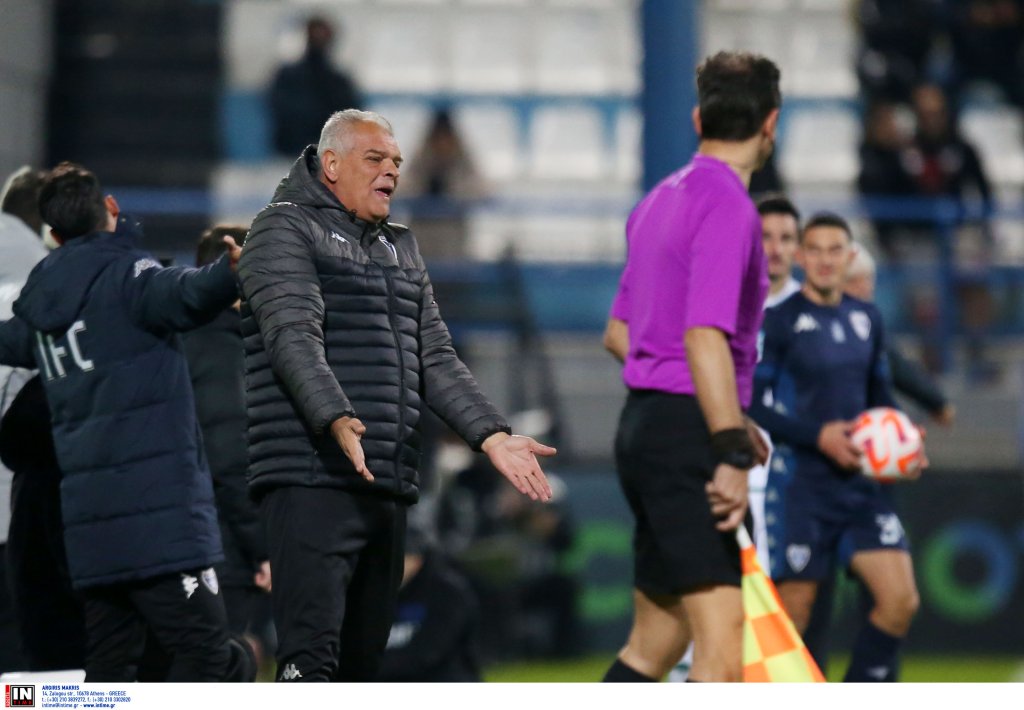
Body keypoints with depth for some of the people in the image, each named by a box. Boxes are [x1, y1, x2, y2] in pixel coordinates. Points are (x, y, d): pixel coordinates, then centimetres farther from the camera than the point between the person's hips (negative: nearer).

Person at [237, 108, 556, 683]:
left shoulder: (401, 250, 24)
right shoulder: (286, 231, -1)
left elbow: (436, 359, 20)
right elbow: (294, 338, -15)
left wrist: (491, 435, 5)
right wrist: (336, 420, -32)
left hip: (388, 491, 8)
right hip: (313, 481, -8)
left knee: (361, 663, 8)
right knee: (312, 656, -19)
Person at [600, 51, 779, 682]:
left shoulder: (663, 200, 15)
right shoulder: (728, 206, -13)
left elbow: (619, 333, 24)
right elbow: (705, 339, -23)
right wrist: (731, 455, -25)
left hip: (645, 420, 10)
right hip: (688, 438, -10)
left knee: (654, 643, 17)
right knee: (724, 649, -15)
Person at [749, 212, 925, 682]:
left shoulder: (866, 319, 12)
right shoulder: (779, 321, -7)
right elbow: (755, 406, -11)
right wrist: (818, 435, -20)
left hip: (861, 483, 6)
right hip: (802, 482, -6)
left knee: (901, 599, -5)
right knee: (793, 616, -3)